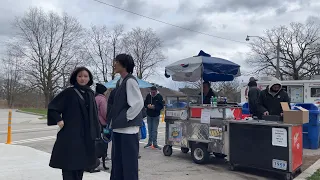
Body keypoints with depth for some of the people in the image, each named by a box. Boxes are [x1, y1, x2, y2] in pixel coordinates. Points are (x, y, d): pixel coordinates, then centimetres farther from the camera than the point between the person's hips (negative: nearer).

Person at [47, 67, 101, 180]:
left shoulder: (90, 94, 10)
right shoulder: (69, 92, -5)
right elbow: (52, 107, -3)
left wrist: (95, 132, 10)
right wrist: (58, 120, -13)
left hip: (86, 136, 5)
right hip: (70, 135, -5)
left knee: (81, 165, 14)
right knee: (69, 166, -2)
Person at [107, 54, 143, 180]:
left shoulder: (130, 81, -13)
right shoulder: (120, 82, 14)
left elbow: (139, 103, -20)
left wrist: (126, 118, -14)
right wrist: (113, 121, 13)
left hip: (128, 128, -9)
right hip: (118, 128, 9)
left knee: (129, 163, 1)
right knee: (117, 162, 16)